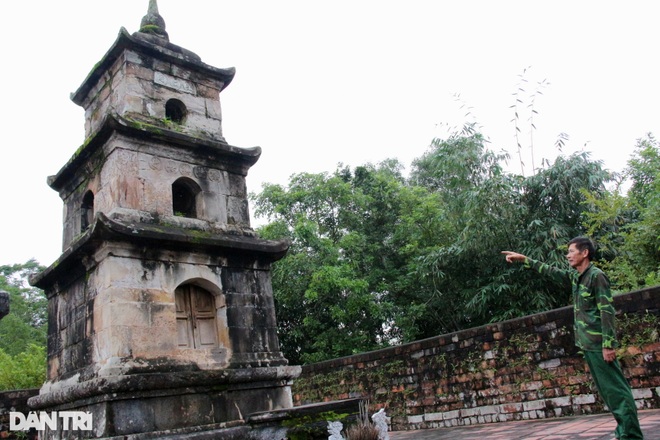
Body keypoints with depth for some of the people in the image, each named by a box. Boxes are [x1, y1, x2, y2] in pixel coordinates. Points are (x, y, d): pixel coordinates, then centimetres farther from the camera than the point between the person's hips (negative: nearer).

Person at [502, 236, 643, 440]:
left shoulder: (596, 276, -12)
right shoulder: (575, 277, 12)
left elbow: (607, 311, -17)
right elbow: (551, 271, 25)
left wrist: (608, 344, -20)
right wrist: (523, 259, 25)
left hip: (599, 344, -9)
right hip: (587, 344, 9)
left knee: (615, 388, -6)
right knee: (606, 389, 12)